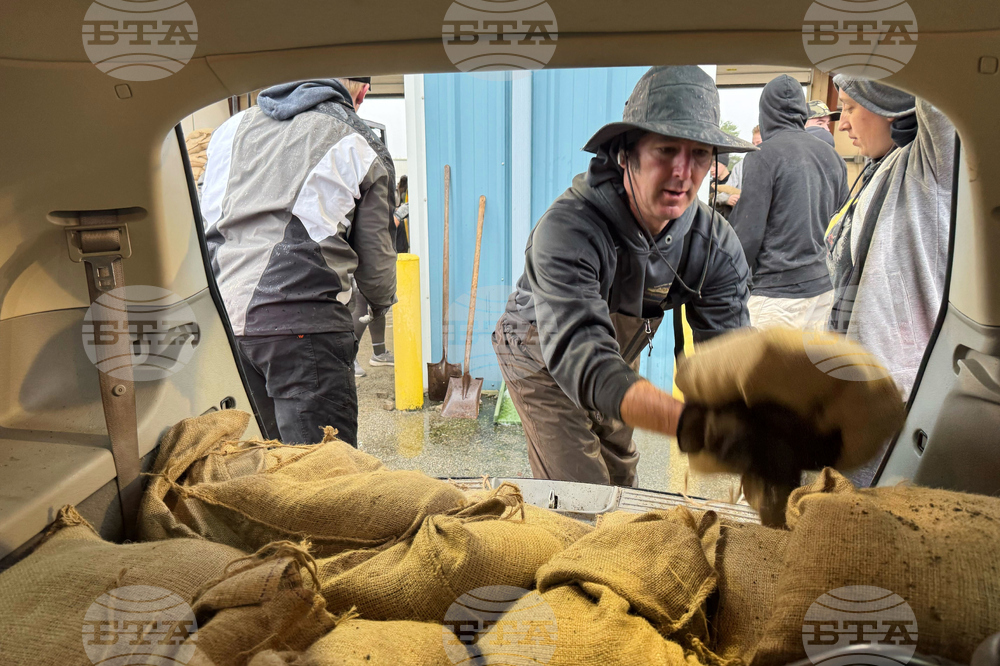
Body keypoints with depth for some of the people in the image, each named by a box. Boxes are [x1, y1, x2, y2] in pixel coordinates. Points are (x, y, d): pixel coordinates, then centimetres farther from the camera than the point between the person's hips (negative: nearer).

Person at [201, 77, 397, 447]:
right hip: (304, 324, -5)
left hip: (221, 321, 6)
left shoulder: (234, 126, 20)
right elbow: (374, 261, 12)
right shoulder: (362, 147, 7)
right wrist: (383, 301, 34)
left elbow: (204, 226, 22)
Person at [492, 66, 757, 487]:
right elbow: (583, 361, -52)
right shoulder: (567, 230, -40)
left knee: (619, 480, 21)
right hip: (542, 360, -5)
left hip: (618, 358, 6)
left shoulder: (716, 244, -22)